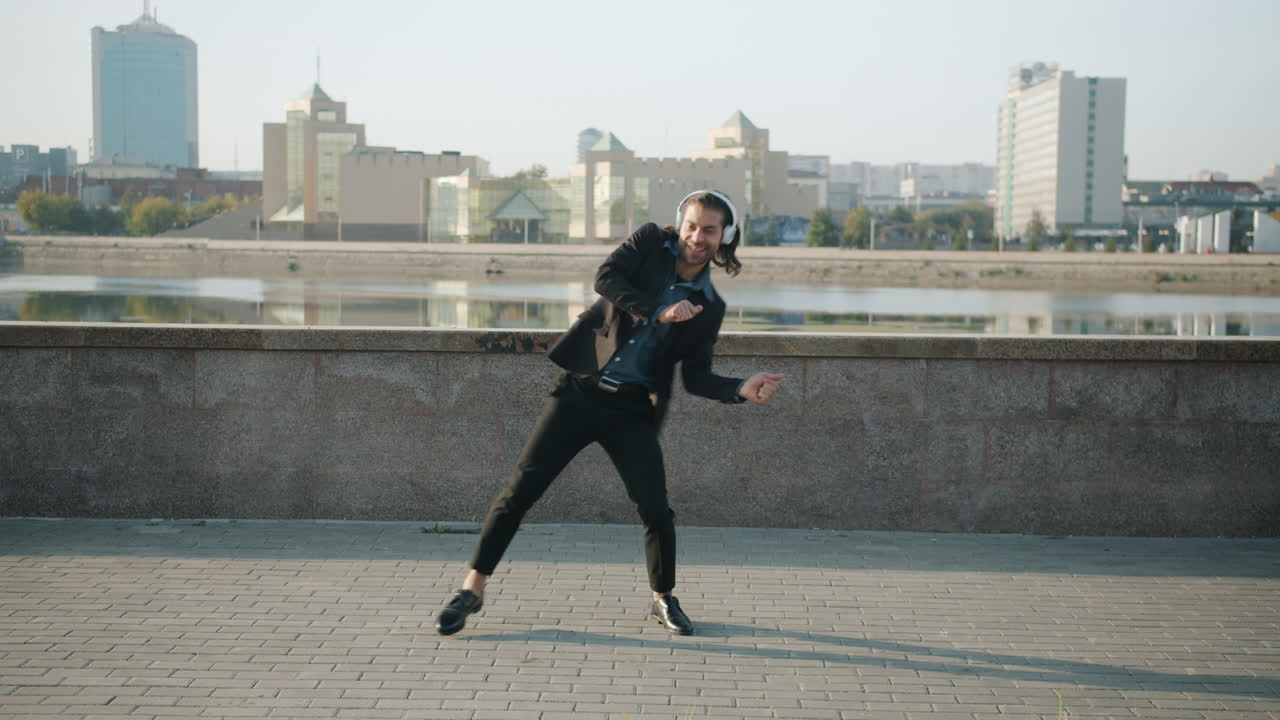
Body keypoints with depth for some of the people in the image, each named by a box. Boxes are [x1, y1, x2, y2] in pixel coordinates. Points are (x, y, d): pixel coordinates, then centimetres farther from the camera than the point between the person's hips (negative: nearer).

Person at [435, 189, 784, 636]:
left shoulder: (709, 309, 7)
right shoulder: (650, 242, 3)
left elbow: (695, 377, 5)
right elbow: (605, 277, -13)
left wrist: (742, 389, -11)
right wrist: (657, 313, -20)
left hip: (631, 410, 2)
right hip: (581, 390, -1)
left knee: (655, 508, -4)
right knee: (521, 489, -4)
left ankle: (663, 600, 22)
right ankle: (472, 590, 7)